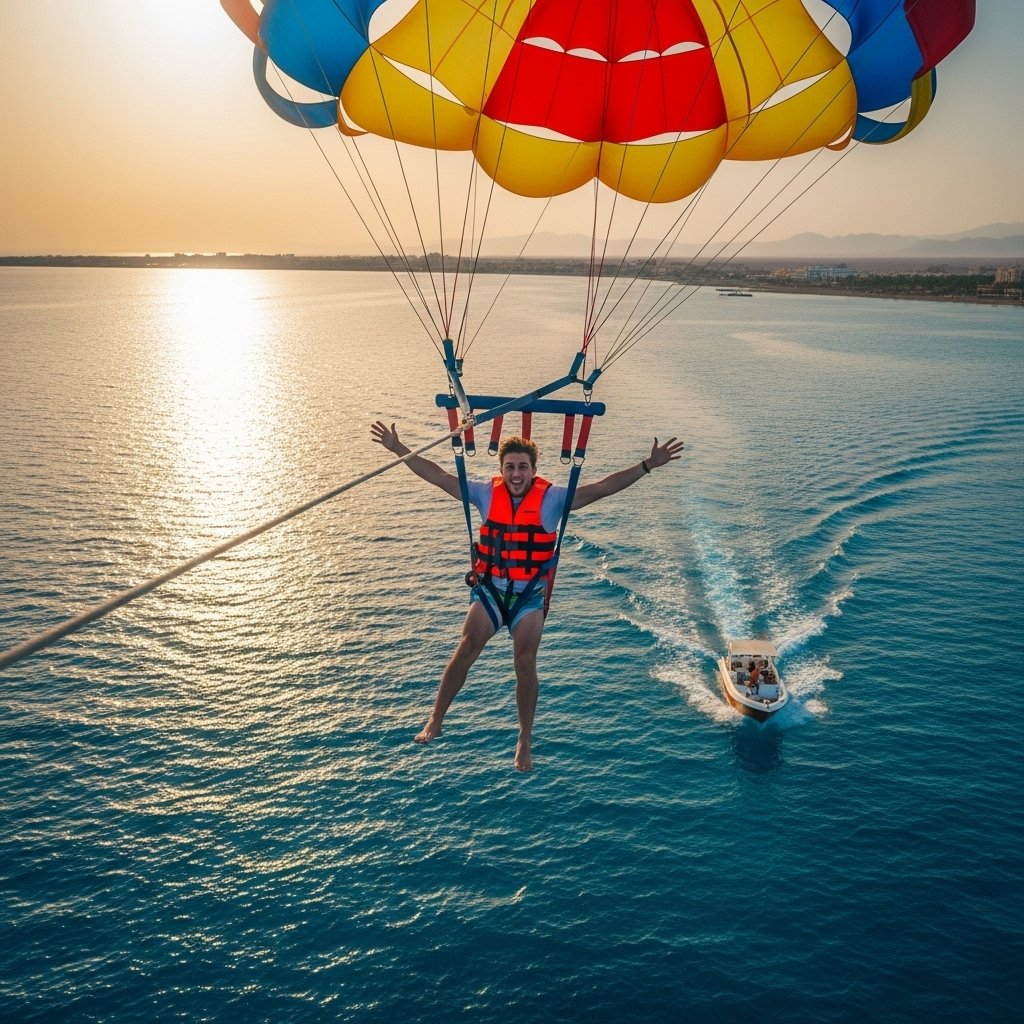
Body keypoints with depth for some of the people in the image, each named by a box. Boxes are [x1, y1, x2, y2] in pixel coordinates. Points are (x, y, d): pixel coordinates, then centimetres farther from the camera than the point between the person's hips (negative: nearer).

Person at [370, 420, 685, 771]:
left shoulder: (552, 498, -7)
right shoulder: (486, 493, -1)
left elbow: (602, 487, -11)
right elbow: (439, 476, 1)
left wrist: (647, 465, -18)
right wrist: (398, 449, -1)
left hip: (530, 594, -1)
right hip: (489, 588, 1)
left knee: (525, 662, -8)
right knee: (465, 650, -11)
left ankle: (525, 742, 9)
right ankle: (434, 722, 5)